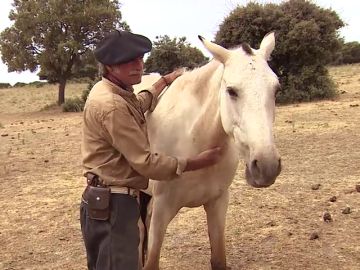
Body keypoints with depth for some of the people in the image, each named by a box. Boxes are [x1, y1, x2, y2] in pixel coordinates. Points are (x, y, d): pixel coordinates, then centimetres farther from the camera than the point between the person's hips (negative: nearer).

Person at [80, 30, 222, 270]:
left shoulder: (108, 90, 9)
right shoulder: (112, 106, -23)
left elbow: (138, 104, 34)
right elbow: (146, 163, -22)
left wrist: (165, 81, 41)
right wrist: (196, 163, -12)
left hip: (107, 200, 11)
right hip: (111, 205, -11)